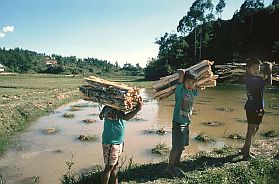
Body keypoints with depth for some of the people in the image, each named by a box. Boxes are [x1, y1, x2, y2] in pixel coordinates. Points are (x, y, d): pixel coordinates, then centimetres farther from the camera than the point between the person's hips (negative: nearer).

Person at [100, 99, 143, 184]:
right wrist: (138, 108, -31)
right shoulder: (110, 108, -24)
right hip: (111, 143, -9)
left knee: (115, 166, 20)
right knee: (109, 167, 2)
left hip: (118, 142, 9)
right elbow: (125, 117, -34)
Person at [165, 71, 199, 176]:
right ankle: (170, 167, 16)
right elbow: (181, 73, -29)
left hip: (186, 122, 8)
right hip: (178, 122, -8)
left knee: (182, 145, 19)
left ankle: (177, 163, 37)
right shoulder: (180, 89, -15)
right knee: (176, 147, 0)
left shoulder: (192, 91, 5)